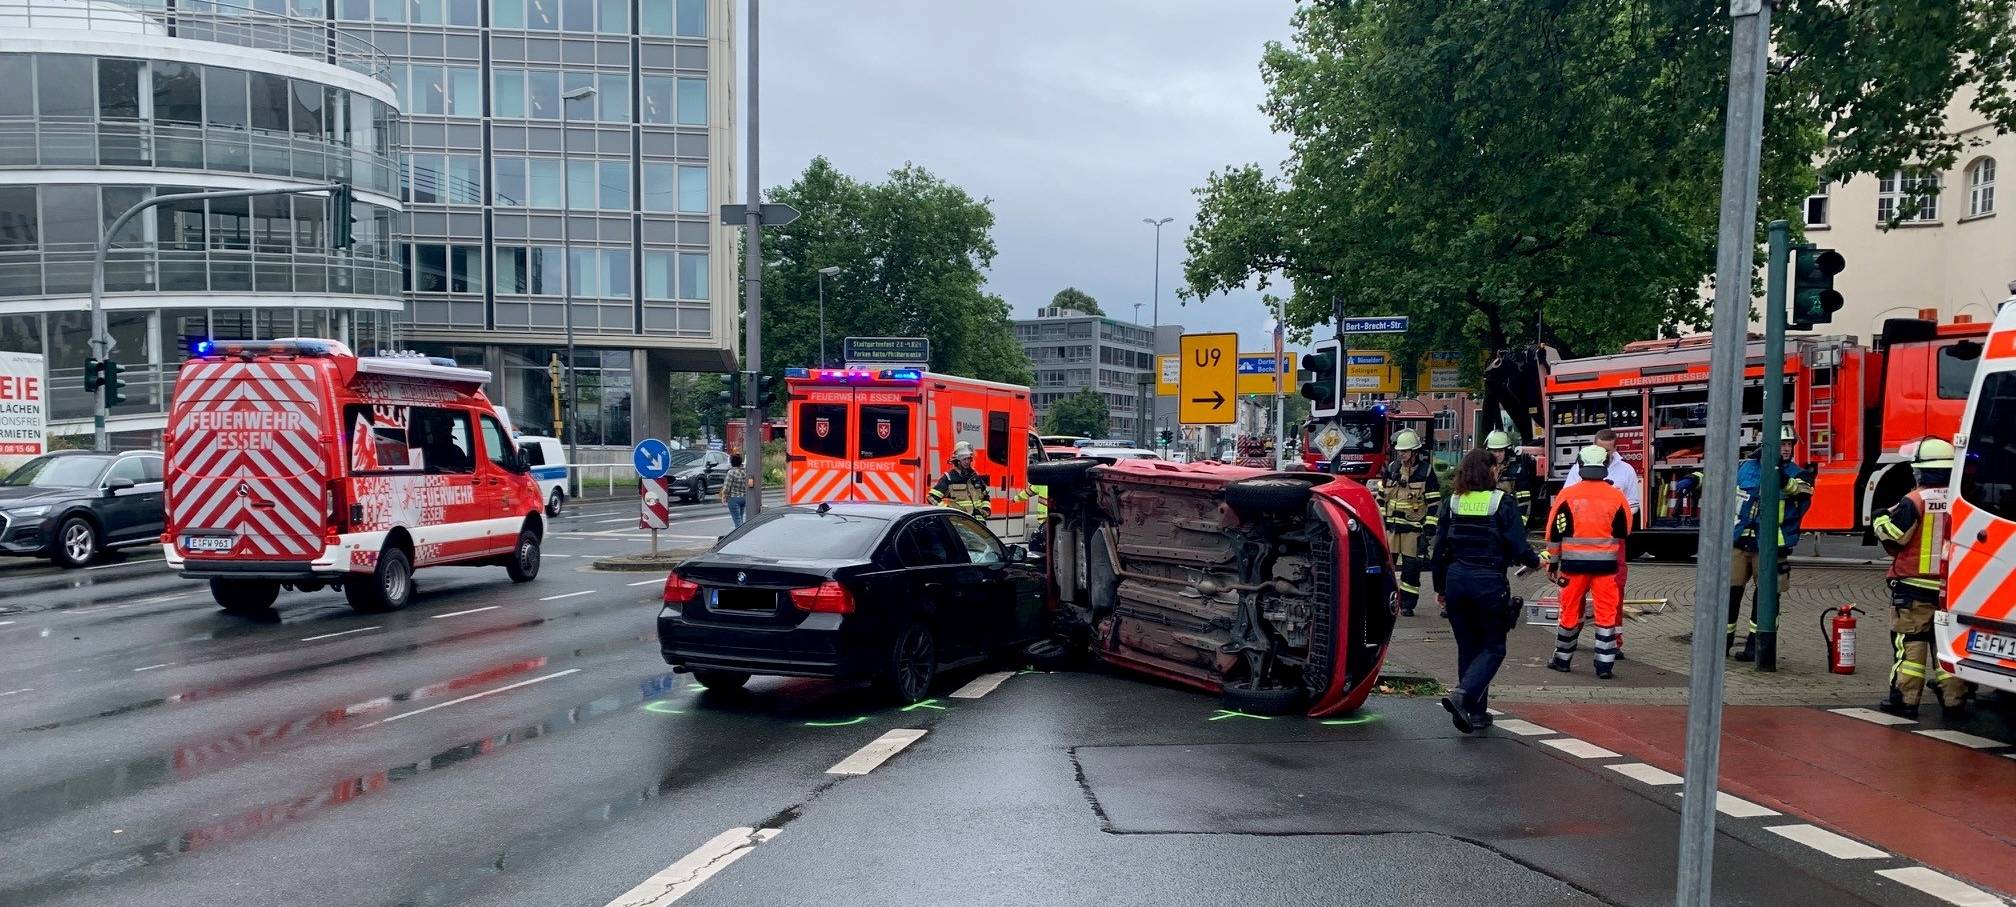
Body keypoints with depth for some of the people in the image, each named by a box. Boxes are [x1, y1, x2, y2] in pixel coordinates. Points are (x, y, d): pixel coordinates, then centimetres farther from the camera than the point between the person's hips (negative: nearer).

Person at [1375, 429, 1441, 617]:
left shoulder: (1426, 470, -3)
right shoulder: (1391, 468, 7)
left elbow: (1434, 502, -3)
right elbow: (1381, 496, 15)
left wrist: (1429, 527, -8)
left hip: (1413, 527, -3)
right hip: (1390, 525, 3)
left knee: (1411, 567, 0)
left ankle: (1407, 604, 10)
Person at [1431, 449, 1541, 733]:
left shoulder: (1452, 503, 5)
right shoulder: (1503, 502, -7)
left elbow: (1439, 550, 6)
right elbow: (1519, 547, -9)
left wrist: (1440, 588, 16)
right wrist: (1534, 561, 13)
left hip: (1456, 580, 4)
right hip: (1489, 582, -4)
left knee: (1468, 647, 15)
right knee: (1493, 648, 7)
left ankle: (1476, 712, 19)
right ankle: (1462, 695, -15)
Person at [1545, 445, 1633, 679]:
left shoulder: (1568, 495, -5)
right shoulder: (1616, 496, -2)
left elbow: (1554, 533, -2)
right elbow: (1625, 533, 10)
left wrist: (1553, 563, 7)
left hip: (1574, 563, 0)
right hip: (1607, 563, 0)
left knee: (1570, 611, 11)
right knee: (1606, 613, 6)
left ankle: (1562, 659, 22)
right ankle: (1605, 665, 4)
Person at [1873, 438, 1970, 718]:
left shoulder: (1913, 502, -13)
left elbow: (1892, 541, -11)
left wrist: (1880, 521, 6)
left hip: (1914, 587, -4)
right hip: (1952, 589, 5)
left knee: (1910, 642, 0)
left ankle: (1905, 699, 1)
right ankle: (1954, 698, 14)